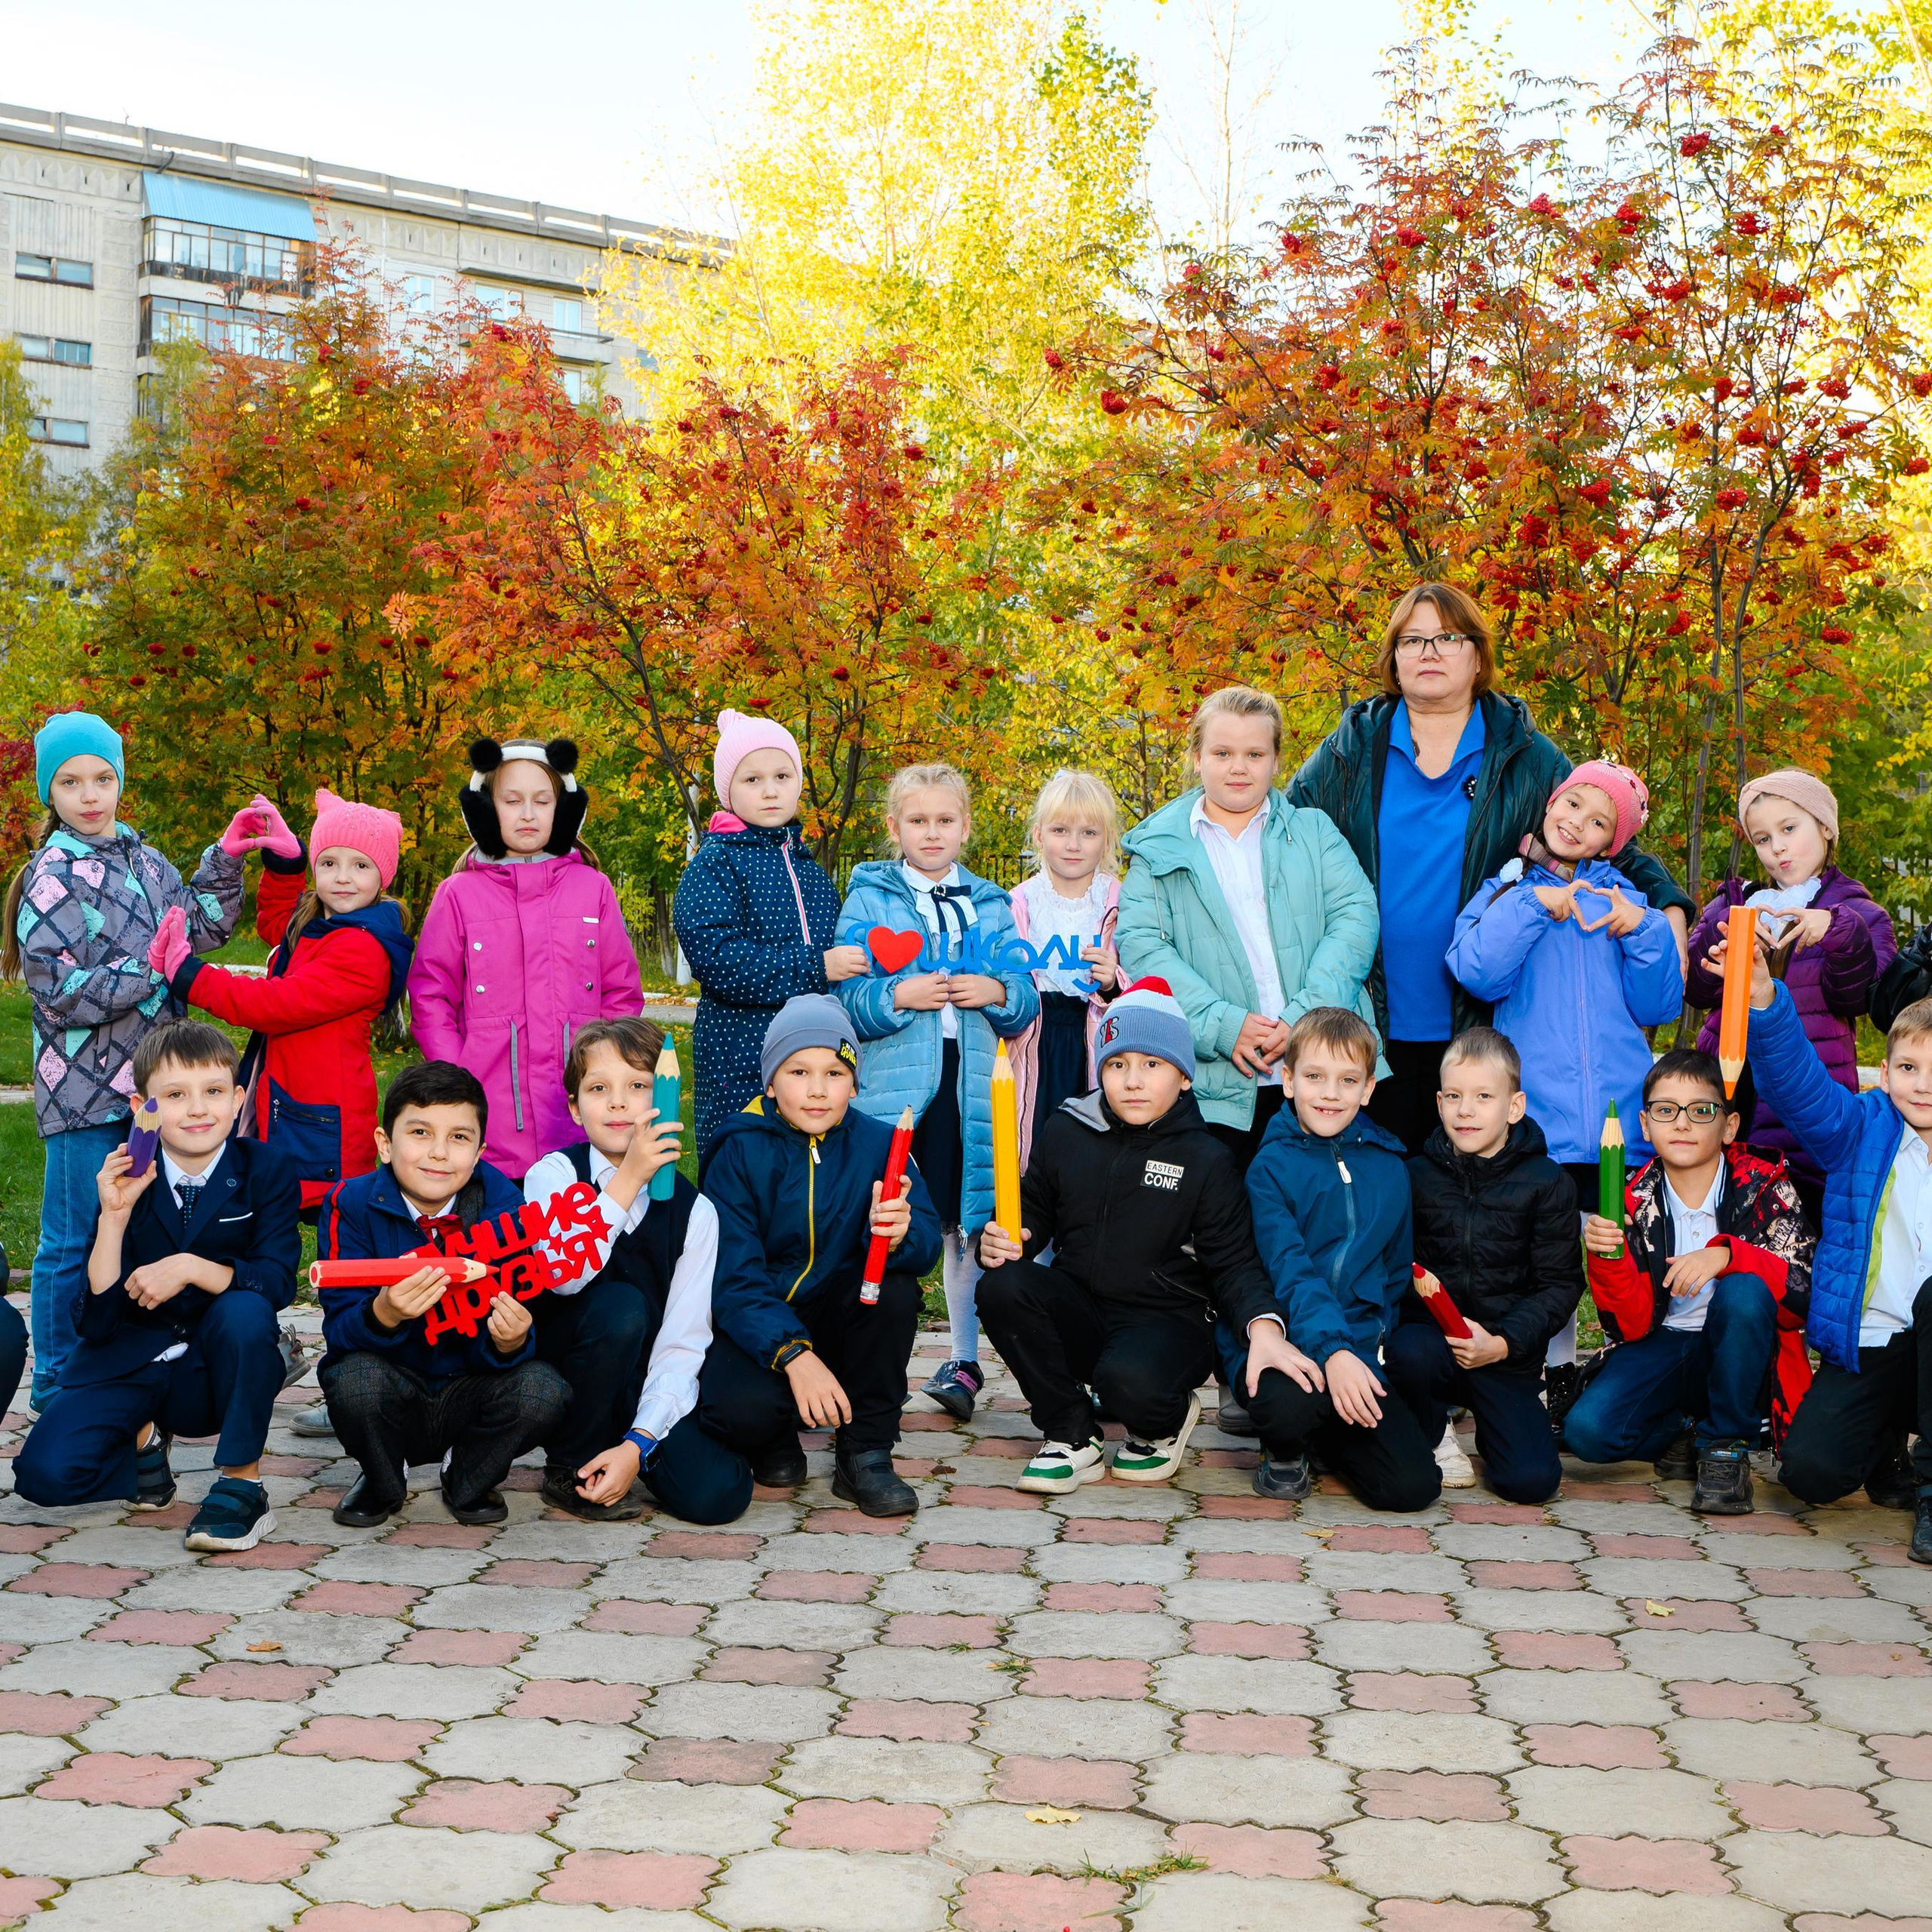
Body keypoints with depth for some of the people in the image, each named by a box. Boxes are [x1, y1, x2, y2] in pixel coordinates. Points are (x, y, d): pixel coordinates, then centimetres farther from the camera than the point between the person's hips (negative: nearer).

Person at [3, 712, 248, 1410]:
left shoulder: (139, 858, 11)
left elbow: (199, 927, 21)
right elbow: (61, 994, -17)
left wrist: (224, 861, 8)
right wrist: (152, 971, -17)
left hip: (148, 1084, 7)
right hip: (86, 1091, -7)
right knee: (75, 1244, 0)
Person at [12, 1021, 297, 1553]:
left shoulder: (267, 1170, -6)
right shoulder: (126, 1181, -5)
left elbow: (278, 1280, -16)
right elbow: (96, 1323, -11)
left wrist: (191, 1268, -31)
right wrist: (114, 1218, -23)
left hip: (220, 1371, -1)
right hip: (131, 1361, 1)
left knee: (245, 1310, -35)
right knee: (45, 1472, -22)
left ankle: (242, 1482, -18)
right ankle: (142, 1439, 13)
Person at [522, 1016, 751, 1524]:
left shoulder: (694, 1211, -3)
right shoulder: (554, 1174, -7)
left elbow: (683, 1344, -9)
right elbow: (563, 1274, -29)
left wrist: (636, 1445, -21)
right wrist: (629, 1179, -31)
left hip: (643, 1383, 3)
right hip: (558, 1369, -2)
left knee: (718, 1493, -21)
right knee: (620, 1306, -32)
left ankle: (621, 1442, 12)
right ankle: (569, 1468, -11)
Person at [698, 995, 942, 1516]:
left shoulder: (876, 1144, -5)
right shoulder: (740, 1153, -12)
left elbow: (927, 1244, -17)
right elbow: (732, 1278, -20)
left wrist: (900, 1233, -43)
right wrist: (793, 1355, -34)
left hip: (839, 1317, 3)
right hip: (755, 1326, -3)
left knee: (895, 1289, -28)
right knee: (737, 1408, -33)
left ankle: (866, 1452, -11)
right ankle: (775, 1438, 7)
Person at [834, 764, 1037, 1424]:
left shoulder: (990, 906, 14)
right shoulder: (868, 900, 5)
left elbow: (1027, 1004, 12)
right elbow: (845, 998, -1)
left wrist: (998, 992, -8)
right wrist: (899, 996, -17)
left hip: (973, 1086, 3)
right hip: (894, 1085, -2)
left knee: (968, 1223, 7)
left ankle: (963, 1359, 18)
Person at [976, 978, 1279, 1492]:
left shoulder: (1206, 1161, -3)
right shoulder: (1066, 1132, 4)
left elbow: (1235, 1262, -6)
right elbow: (1036, 1211, 15)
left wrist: (1263, 1324, -27)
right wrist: (1008, 1240, -10)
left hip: (1167, 1321, -3)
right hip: (1079, 1311, 4)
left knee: (1130, 1379, -37)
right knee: (1002, 1288, -27)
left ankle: (1165, 1422, 6)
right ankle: (1074, 1435, -8)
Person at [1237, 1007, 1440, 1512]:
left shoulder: (1390, 1168, 11)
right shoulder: (1271, 1165, -3)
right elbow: (1291, 1271, -16)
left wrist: (1375, 1347, 3)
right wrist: (1333, 1351, -30)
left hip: (1358, 1349, 4)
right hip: (1276, 1337, -4)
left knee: (1414, 1486, -13)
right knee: (1291, 1403, -39)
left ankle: (1323, 1435, 19)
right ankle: (1284, 1450, 2)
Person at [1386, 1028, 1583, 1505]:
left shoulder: (1548, 1184, -1)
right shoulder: (1418, 1175, 4)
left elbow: (1560, 1285, -2)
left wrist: (1502, 1343, -14)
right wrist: (1415, 1282, -16)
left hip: (1508, 1354, -1)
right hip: (1432, 1335, 1)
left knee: (1532, 1480, -17)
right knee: (1409, 1353, -36)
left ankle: (1491, 1418, 19)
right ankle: (1429, 1436, -2)